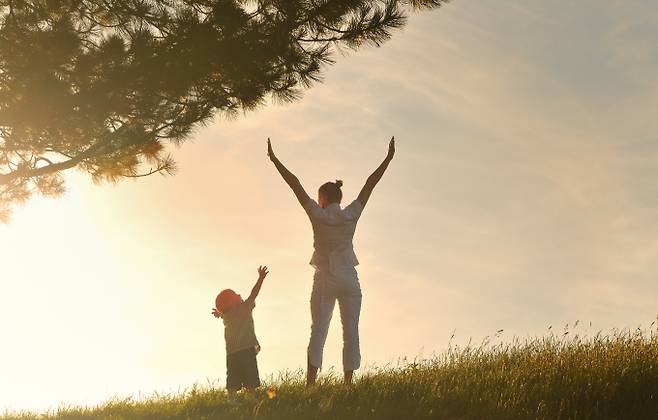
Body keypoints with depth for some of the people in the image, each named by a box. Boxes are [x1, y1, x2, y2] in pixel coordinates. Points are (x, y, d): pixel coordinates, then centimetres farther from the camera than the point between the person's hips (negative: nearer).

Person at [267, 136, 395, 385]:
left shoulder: (318, 215, -4)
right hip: (349, 281, 1)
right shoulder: (351, 215, 1)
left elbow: (295, 185, -2)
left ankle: (310, 386, -11)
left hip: (325, 281, -1)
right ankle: (348, 384, -4)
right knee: (351, 333, 2)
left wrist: (274, 160, 1)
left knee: (318, 332, -3)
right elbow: (370, 184, 7)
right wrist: (388, 159, 13)